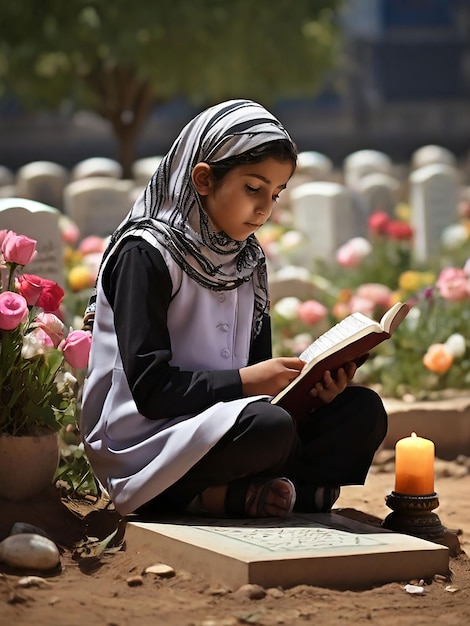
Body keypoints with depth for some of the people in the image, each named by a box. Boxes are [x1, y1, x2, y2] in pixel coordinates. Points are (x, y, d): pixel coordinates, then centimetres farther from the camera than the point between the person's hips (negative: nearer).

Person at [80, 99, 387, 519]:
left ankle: (219, 494, -19)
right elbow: (150, 387, -17)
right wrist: (244, 381, -22)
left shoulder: (246, 260, 14)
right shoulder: (146, 254, -10)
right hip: (145, 444, -9)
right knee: (270, 427, -36)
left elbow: (258, 371, 13)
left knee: (363, 410, -9)